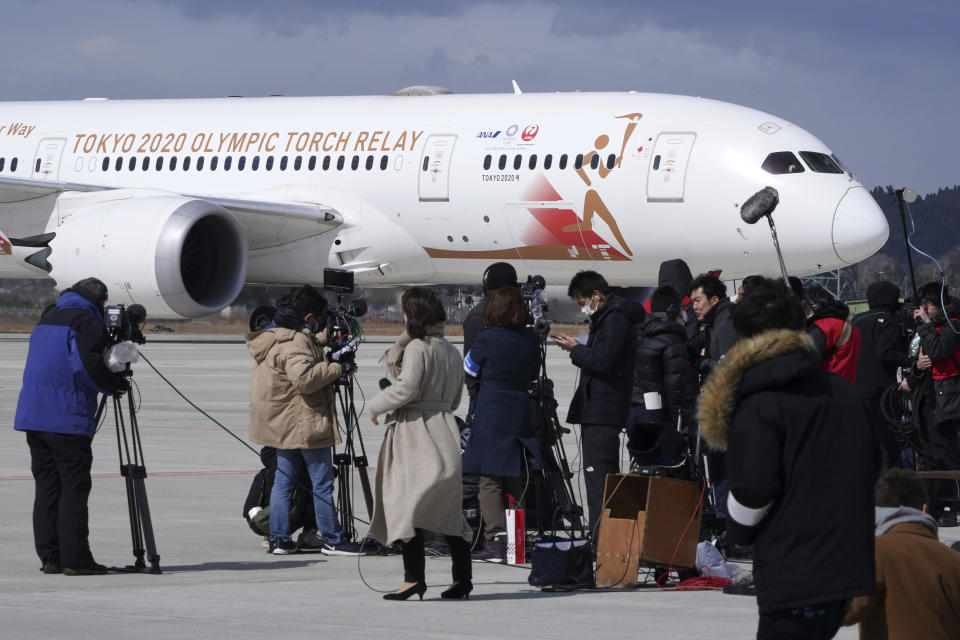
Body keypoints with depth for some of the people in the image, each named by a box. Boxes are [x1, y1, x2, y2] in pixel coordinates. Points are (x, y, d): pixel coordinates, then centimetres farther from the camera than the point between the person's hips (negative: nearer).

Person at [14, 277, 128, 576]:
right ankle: (75, 559, -7)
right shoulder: (88, 321, -6)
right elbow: (87, 365, -18)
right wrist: (116, 384, -2)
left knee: (46, 486, 9)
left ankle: (50, 557, 8)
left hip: (33, 414, 8)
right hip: (67, 418, -8)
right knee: (74, 487, -5)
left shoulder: (48, 319, 21)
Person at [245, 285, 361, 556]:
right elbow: (304, 378, -32)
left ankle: (279, 538, 11)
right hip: (306, 425, -10)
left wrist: (326, 335, 26)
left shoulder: (274, 338, 12)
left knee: (282, 480, 12)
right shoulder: (294, 343, -20)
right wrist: (337, 368, -22)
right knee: (322, 483, -2)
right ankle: (333, 539, 3)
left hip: (282, 426, 10)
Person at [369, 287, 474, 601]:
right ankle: (462, 578, 10)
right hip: (445, 430, 8)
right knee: (448, 509, 11)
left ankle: (414, 577, -13)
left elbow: (407, 389, -20)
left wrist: (377, 405, -4)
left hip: (415, 433, -8)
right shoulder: (452, 351, 15)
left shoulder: (417, 348, -11)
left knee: (406, 504, -6)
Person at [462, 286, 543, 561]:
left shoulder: (487, 339, -12)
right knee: (514, 481, 14)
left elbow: (469, 371, 2)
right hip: (520, 413, 5)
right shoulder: (531, 339, 2)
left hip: (490, 415, -5)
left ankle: (495, 541, -8)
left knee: (489, 482, -2)